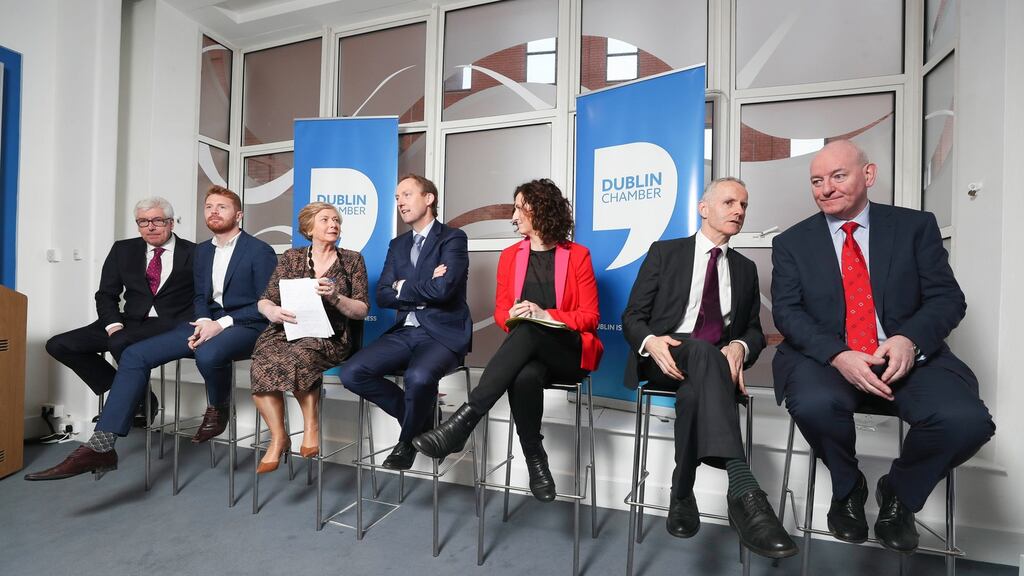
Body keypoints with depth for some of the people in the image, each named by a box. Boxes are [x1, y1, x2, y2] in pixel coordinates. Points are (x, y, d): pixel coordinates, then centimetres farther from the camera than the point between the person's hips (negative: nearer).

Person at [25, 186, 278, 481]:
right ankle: (101, 447, -9)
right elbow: (200, 297, 19)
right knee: (135, 354, -9)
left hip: (245, 326, -7)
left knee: (208, 354, -39)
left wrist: (222, 323, -19)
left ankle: (218, 409, -7)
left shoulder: (260, 251, -5)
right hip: (208, 323, 7)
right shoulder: (202, 250, 18)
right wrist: (203, 321, -4)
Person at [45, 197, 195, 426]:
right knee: (58, 345, -6)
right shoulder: (123, 250, 13)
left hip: (169, 324, -6)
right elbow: (106, 295, 12)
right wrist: (114, 325, -8)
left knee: (121, 342, -32)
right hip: (129, 322, 6)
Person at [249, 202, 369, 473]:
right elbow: (264, 301, 9)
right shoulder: (291, 257, 13)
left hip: (329, 336, -2)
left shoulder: (352, 260, 9)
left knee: (297, 356, -34)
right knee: (261, 365, -28)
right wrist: (273, 311, -15)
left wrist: (335, 297, -16)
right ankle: (278, 438, -12)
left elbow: (362, 310, 3)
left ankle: (311, 425, -12)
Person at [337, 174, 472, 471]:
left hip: (442, 333, -6)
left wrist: (403, 288, -5)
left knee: (418, 377, -34)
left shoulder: (453, 238, -3)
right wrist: (424, 291, -8)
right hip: (404, 332, 6)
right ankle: (420, 416, 8)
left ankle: (408, 440, 0)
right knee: (351, 373, -12)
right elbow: (382, 296, 6)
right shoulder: (398, 244, 17)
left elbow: (443, 289, -20)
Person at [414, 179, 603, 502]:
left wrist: (545, 315, -15)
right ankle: (536, 462, -15)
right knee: (524, 378, -36)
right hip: (528, 351, 2)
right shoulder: (510, 256, 14)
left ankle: (462, 421, -37)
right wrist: (513, 315, -12)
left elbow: (590, 316, 1)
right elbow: (501, 311, 14)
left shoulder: (578, 256, 4)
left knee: (527, 331, -37)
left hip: (570, 352, -2)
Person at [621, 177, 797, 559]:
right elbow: (632, 316, 3)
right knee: (704, 350, -39)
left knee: (695, 392, -36)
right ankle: (743, 491, -47)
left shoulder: (745, 268, 21)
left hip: (716, 364, 3)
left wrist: (740, 347, -11)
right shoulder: (665, 252, 8)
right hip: (667, 356, -3)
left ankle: (682, 496, -23)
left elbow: (754, 331, 16)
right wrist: (651, 341, -22)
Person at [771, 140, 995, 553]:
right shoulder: (791, 243, 6)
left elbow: (947, 298, 3)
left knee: (967, 420, -27)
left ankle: (898, 492, 8)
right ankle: (848, 489, 4)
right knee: (815, 405, -33)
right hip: (825, 358, -1)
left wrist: (910, 339, -19)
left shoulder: (916, 226, 9)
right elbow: (786, 312, -4)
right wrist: (838, 356, -20)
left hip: (907, 356, 2)